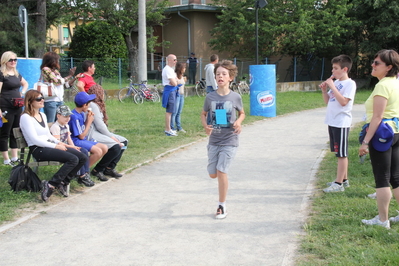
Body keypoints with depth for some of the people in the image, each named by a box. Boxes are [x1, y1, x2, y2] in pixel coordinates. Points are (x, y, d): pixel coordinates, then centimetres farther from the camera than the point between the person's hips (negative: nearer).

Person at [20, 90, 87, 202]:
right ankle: (50, 185, -20)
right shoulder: (26, 117, -7)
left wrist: (59, 142, 3)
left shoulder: (43, 115, 21)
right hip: (38, 150, -9)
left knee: (83, 158, -7)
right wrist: (55, 146, -14)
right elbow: (35, 139, -14)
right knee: (73, 159, -27)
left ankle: (63, 183, 0)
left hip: (49, 146, 9)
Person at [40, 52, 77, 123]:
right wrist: (70, 75, -2)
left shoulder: (56, 71, 14)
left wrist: (75, 77, 10)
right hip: (51, 100, -7)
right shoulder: (45, 69, -6)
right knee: (50, 124, -6)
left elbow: (66, 84, 19)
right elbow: (58, 81, -12)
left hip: (60, 99, 7)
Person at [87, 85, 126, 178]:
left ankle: (110, 168, 5)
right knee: (116, 147, -25)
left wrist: (111, 135, 1)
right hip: (92, 134, -11)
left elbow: (101, 124, 12)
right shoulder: (93, 105, -14)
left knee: (124, 142, 6)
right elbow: (99, 125, -18)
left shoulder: (97, 105, 19)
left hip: (100, 132, 11)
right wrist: (111, 136, -10)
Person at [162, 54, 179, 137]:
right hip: (169, 90, -10)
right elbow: (174, 83, -19)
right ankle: (168, 130, -4)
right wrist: (175, 81, 2)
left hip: (173, 90, 10)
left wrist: (175, 80, -1)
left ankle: (168, 129, 21)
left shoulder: (171, 69, 18)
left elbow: (175, 81, 20)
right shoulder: (167, 69, -15)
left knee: (169, 111, 14)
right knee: (169, 111, -8)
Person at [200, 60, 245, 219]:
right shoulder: (210, 97, -1)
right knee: (212, 174, 5)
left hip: (229, 140, -3)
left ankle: (222, 206, 5)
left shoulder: (235, 97, -5)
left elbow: (242, 113, 11)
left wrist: (238, 121, -11)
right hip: (214, 140, 3)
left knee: (221, 171, -10)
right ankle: (223, 181, 42)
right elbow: (203, 114, 13)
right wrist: (205, 126, -8)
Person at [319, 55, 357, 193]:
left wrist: (332, 86, -18)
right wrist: (324, 90, 1)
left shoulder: (350, 83, -10)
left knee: (341, 154, -3)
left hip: (342, 123, -8)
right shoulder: (335, 82, 13)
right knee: (340, 153, 15)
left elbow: (343, 101, -22)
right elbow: (328, 101, 17)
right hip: (332, 122, 8)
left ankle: (339, 183, 1)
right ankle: (344, 179, 25)